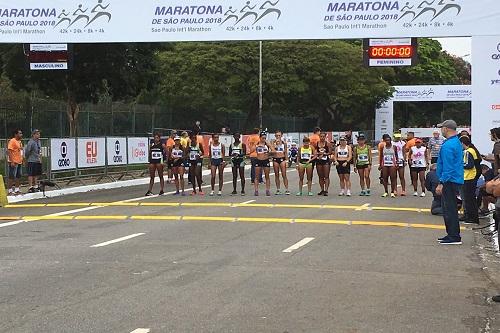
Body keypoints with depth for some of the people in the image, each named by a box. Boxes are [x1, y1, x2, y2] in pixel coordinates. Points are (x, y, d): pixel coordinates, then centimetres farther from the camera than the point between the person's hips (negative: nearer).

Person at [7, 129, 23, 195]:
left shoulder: (20, 142, 15)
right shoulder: (12, 141, -12)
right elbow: (9, 151, -18)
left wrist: (22, 159, 17)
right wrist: (12, 161, -23)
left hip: (19, 162, 9)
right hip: (14, 162, -9)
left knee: (19, 176, 12)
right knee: (12, 177, -4)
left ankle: (17, 190, 20)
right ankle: (10, 191, 0)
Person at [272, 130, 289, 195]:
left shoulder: (284, 143, 6)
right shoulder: (273, 142, 4)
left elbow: (286, 152, 10)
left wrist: (286, 160, 3)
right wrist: (275, 143, -14)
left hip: (282, 159, -1)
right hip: (275, 159, 1)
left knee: (284, 175, -6)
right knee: (276, 175, 5)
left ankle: (286, 189, -5)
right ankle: (278, 189, 11)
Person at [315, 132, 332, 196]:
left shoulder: (327, 143, -1)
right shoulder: (316, 143, 6)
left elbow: (330, 152, -4)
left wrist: (324, 154, -13)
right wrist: (319, 153, -9)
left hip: (326, 160, -3)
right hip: (319, 160, 4)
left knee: (326, 176, -6)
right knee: (320, 176, 8)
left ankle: (326, 190, -9)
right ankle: (322, 190, 16)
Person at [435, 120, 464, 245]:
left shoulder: (448, 145, -19)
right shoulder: (457, 142, 14)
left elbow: (447, 167, -22)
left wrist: (441, 183, -21)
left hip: (450, 181, -10)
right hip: (456, 180, 10)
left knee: (449, 209, -6)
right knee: (449, 208, 17)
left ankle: (454, 237, -3)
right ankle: (452, 234, 23)